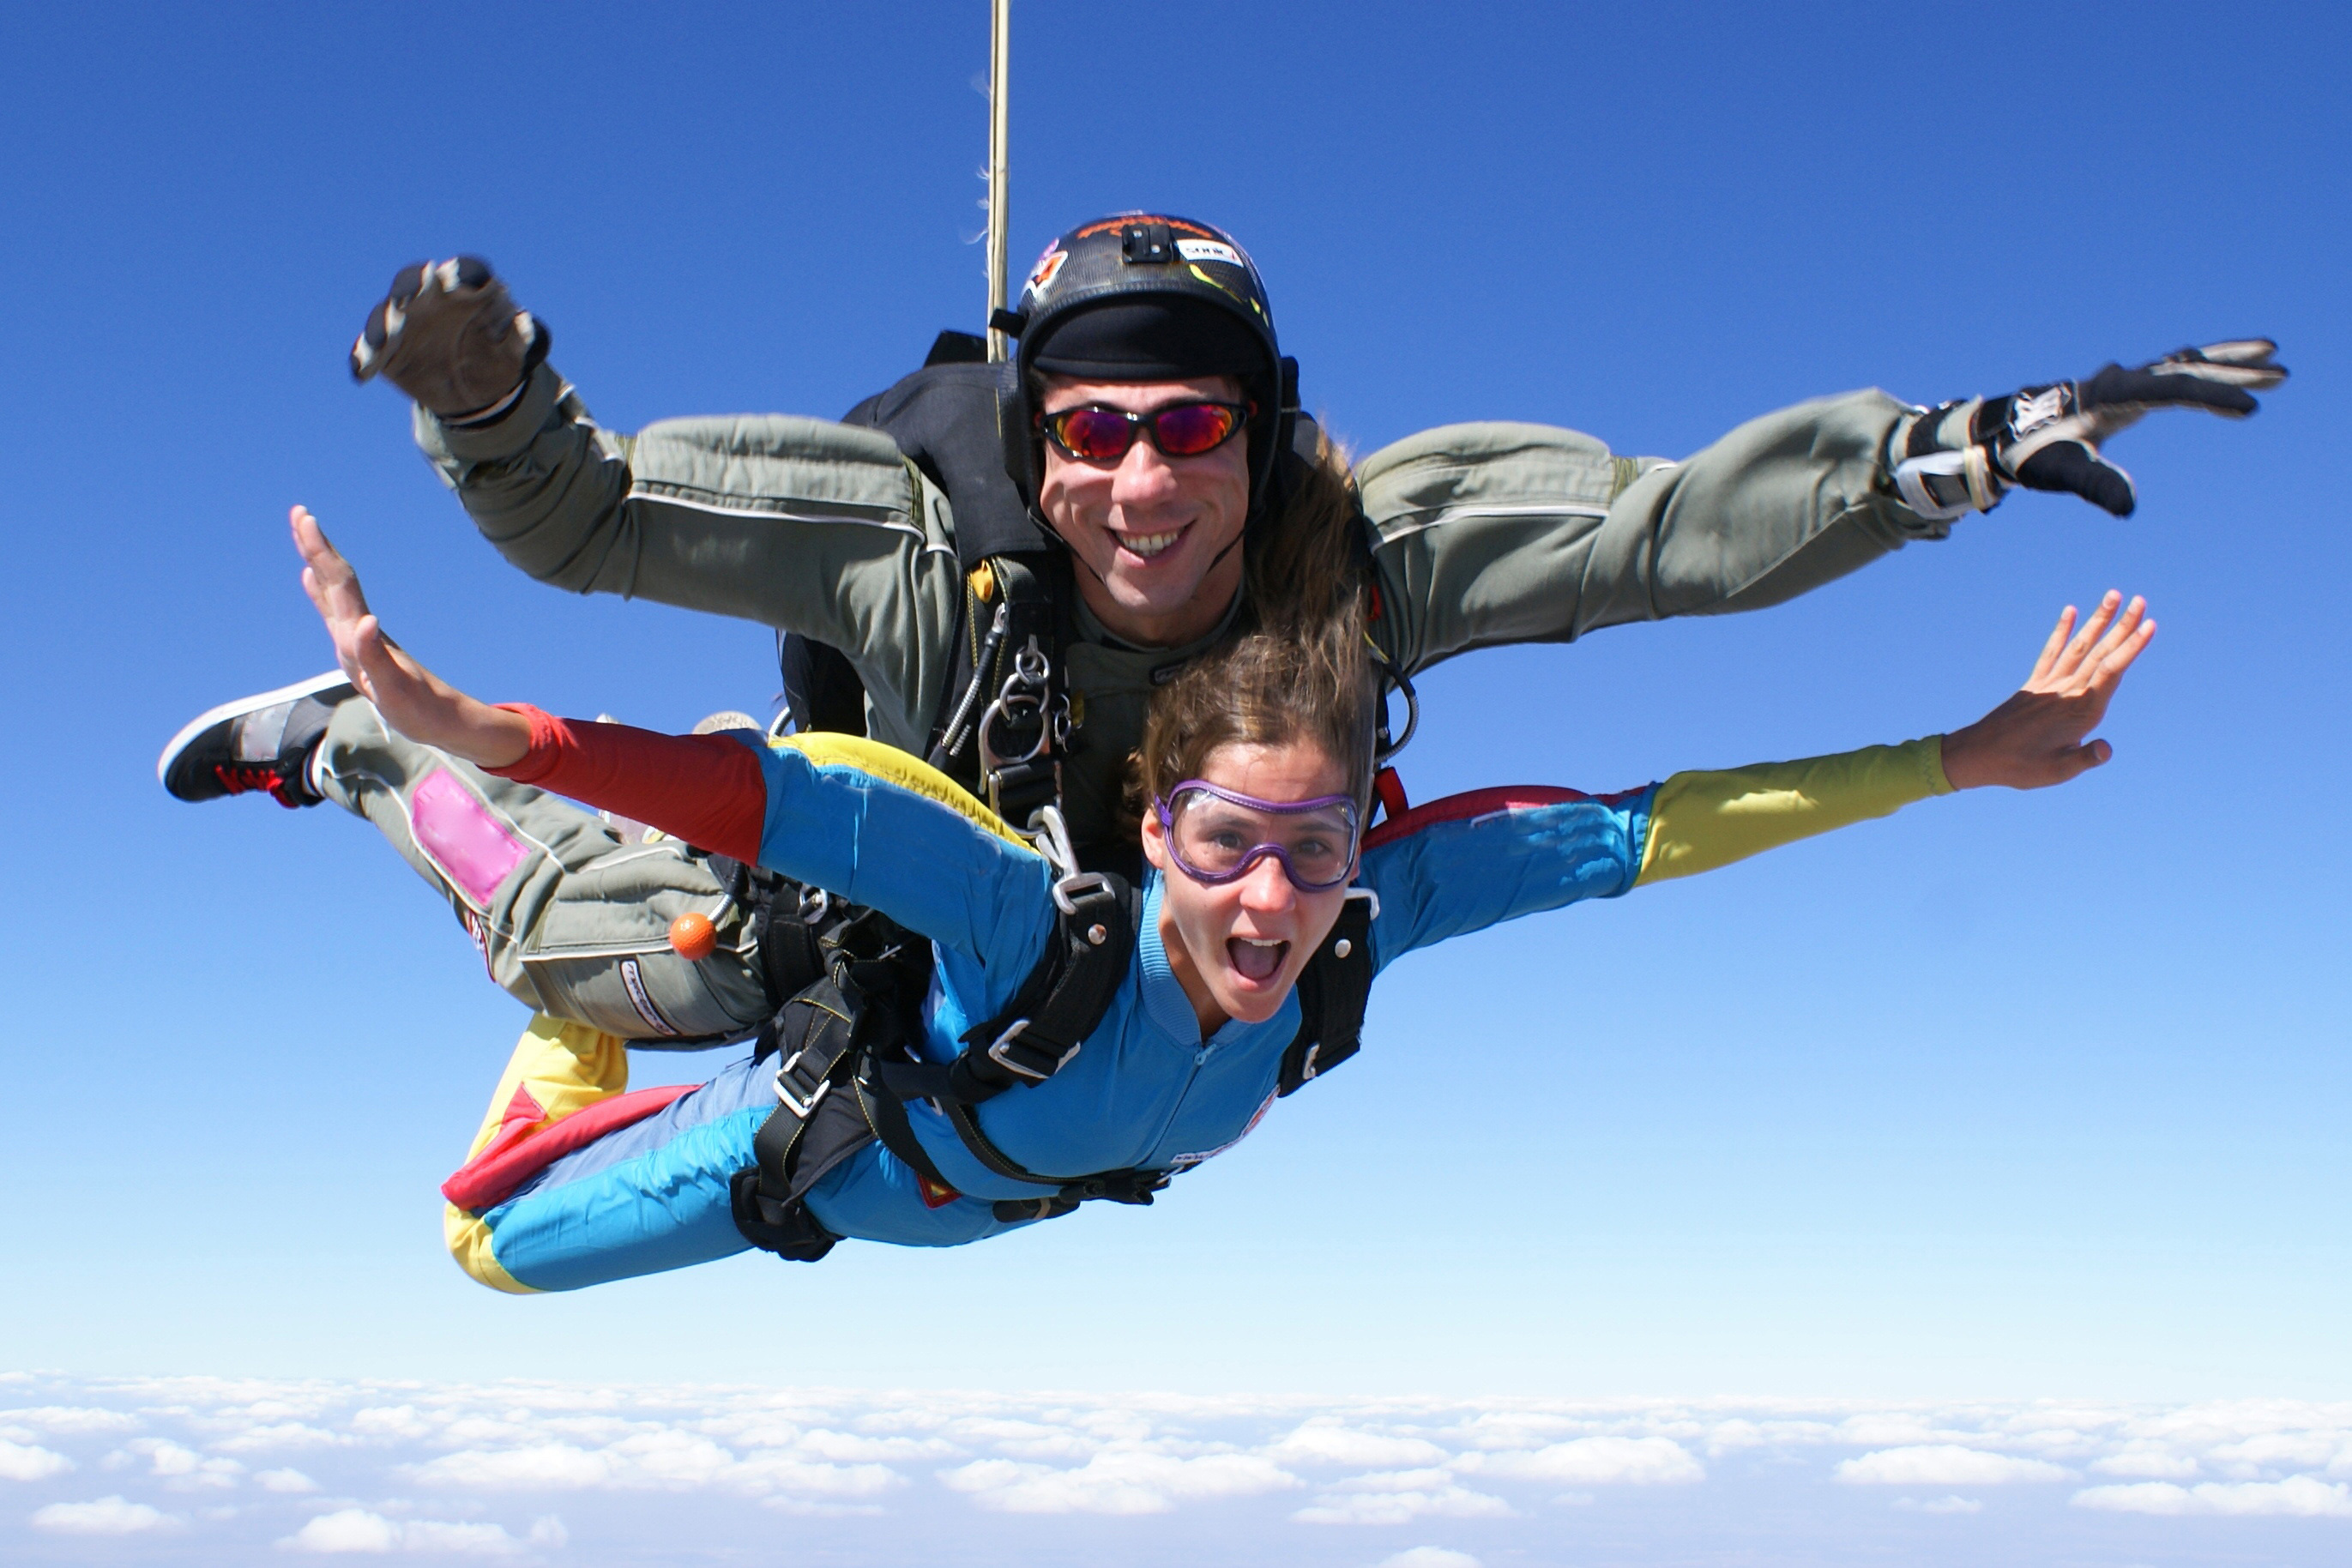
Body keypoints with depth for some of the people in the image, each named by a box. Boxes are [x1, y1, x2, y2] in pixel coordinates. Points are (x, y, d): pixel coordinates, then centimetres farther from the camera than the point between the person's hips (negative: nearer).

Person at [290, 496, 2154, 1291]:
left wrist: (1957, 757, -29)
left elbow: (1630, 827, -32)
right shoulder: (1048, 920, -49)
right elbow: (787, 797, -58)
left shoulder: (1358, 911, -37)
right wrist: (460, 724, -70)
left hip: (1013, 1180, 4)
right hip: (828, 1151, -4)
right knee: (503, 1240, 15)